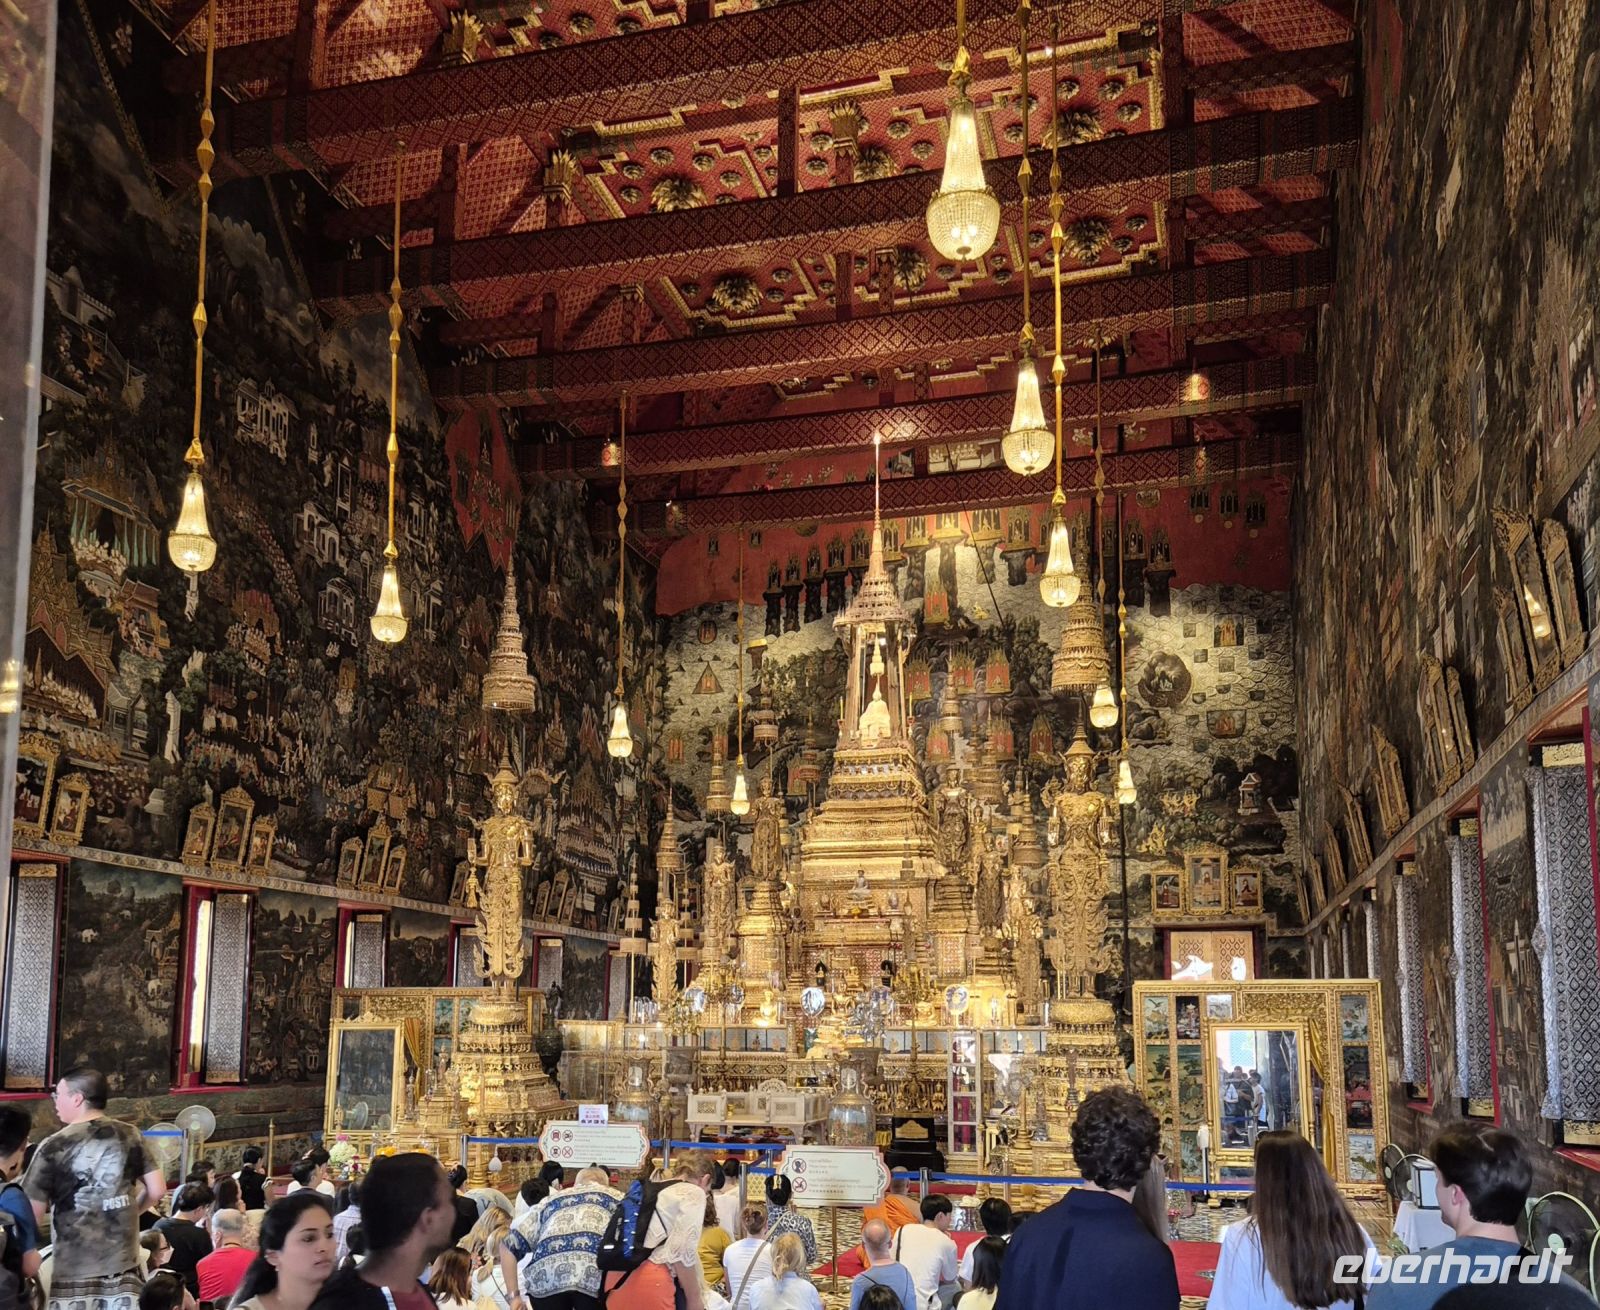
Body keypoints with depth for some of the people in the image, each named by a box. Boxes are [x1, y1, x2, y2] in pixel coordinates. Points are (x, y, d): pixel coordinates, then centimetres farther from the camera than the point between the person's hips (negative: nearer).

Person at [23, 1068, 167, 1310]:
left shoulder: (54, 1146, -6)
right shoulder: (131, 1135, 4)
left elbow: (32, 1216, -4)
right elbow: (157, 1190, 6)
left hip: (74, 1269, -3)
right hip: (123, 1264, 3)